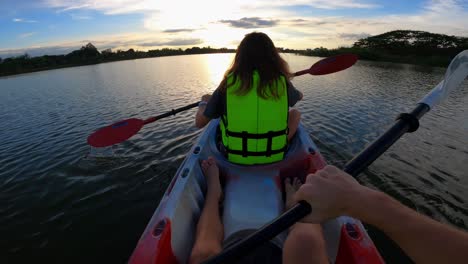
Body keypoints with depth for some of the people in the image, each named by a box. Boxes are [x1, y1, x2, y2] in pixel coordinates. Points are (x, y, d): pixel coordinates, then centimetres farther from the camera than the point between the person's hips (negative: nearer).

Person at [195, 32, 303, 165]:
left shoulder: (229, 83, -11)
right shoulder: (281, 82, -7)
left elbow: (199, 123, -3)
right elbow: (300, 96, 18)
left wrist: (204, 102, 18)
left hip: (235, 158, 1)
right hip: (275, 157, 0)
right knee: (295, 113, 19)